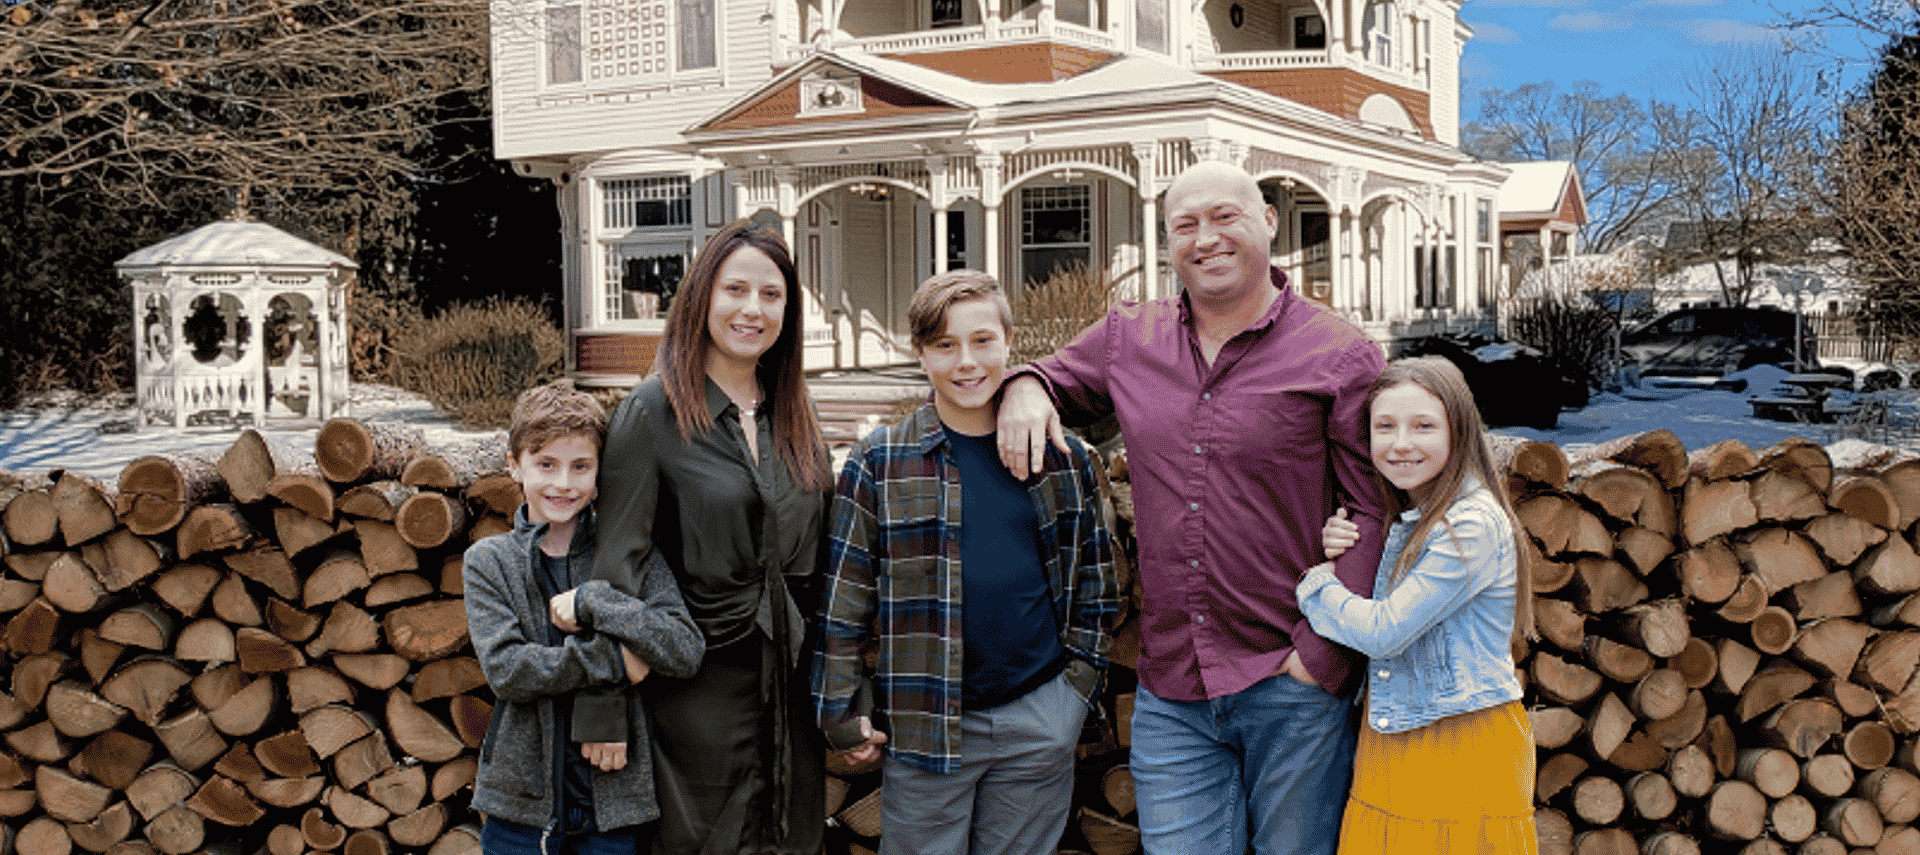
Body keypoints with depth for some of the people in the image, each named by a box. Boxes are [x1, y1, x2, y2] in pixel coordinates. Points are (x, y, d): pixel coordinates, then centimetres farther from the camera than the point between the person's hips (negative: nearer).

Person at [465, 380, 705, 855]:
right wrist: (613, 659, -17)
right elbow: (505, 670, -12)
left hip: (614, 799, 0)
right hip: (521, 798, 0)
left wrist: (592, 603, -18)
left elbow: (685, 652, -11)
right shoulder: (488, 561, 0)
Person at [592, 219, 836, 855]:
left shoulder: (793, 414, 9)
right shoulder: (653, 410, -9)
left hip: (791, 681, 5)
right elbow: (615, 562, -10)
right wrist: (602, 710, -12)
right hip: (699, 685, -5)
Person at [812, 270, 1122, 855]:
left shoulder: (1063, 457, 6)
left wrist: (1078, 686, 5)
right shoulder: (879, 463, -2)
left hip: (1040, 724, 2)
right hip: (925, 727, -2)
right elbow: (843, 599, 0)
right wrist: (841, 715, -2)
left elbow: (1095, 585, 13)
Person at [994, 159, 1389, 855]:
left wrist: (1326, 651, -13)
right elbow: (1052, 381, 26)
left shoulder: (1340, 355, -4)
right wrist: (1021, 387, 0)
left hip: (1293, 689, -3)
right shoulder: (1127, 339, 9)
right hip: (1170, 692, 3)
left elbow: (1373, 512, -6)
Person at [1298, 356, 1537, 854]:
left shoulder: (1474, 525, -18)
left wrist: (1313, 582, -7)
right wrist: (1339, 556, -3)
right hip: (1388, 746, 7)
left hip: (1462, 753, -7)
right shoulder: (1403, 523, 8)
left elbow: (1383, 632, -21)